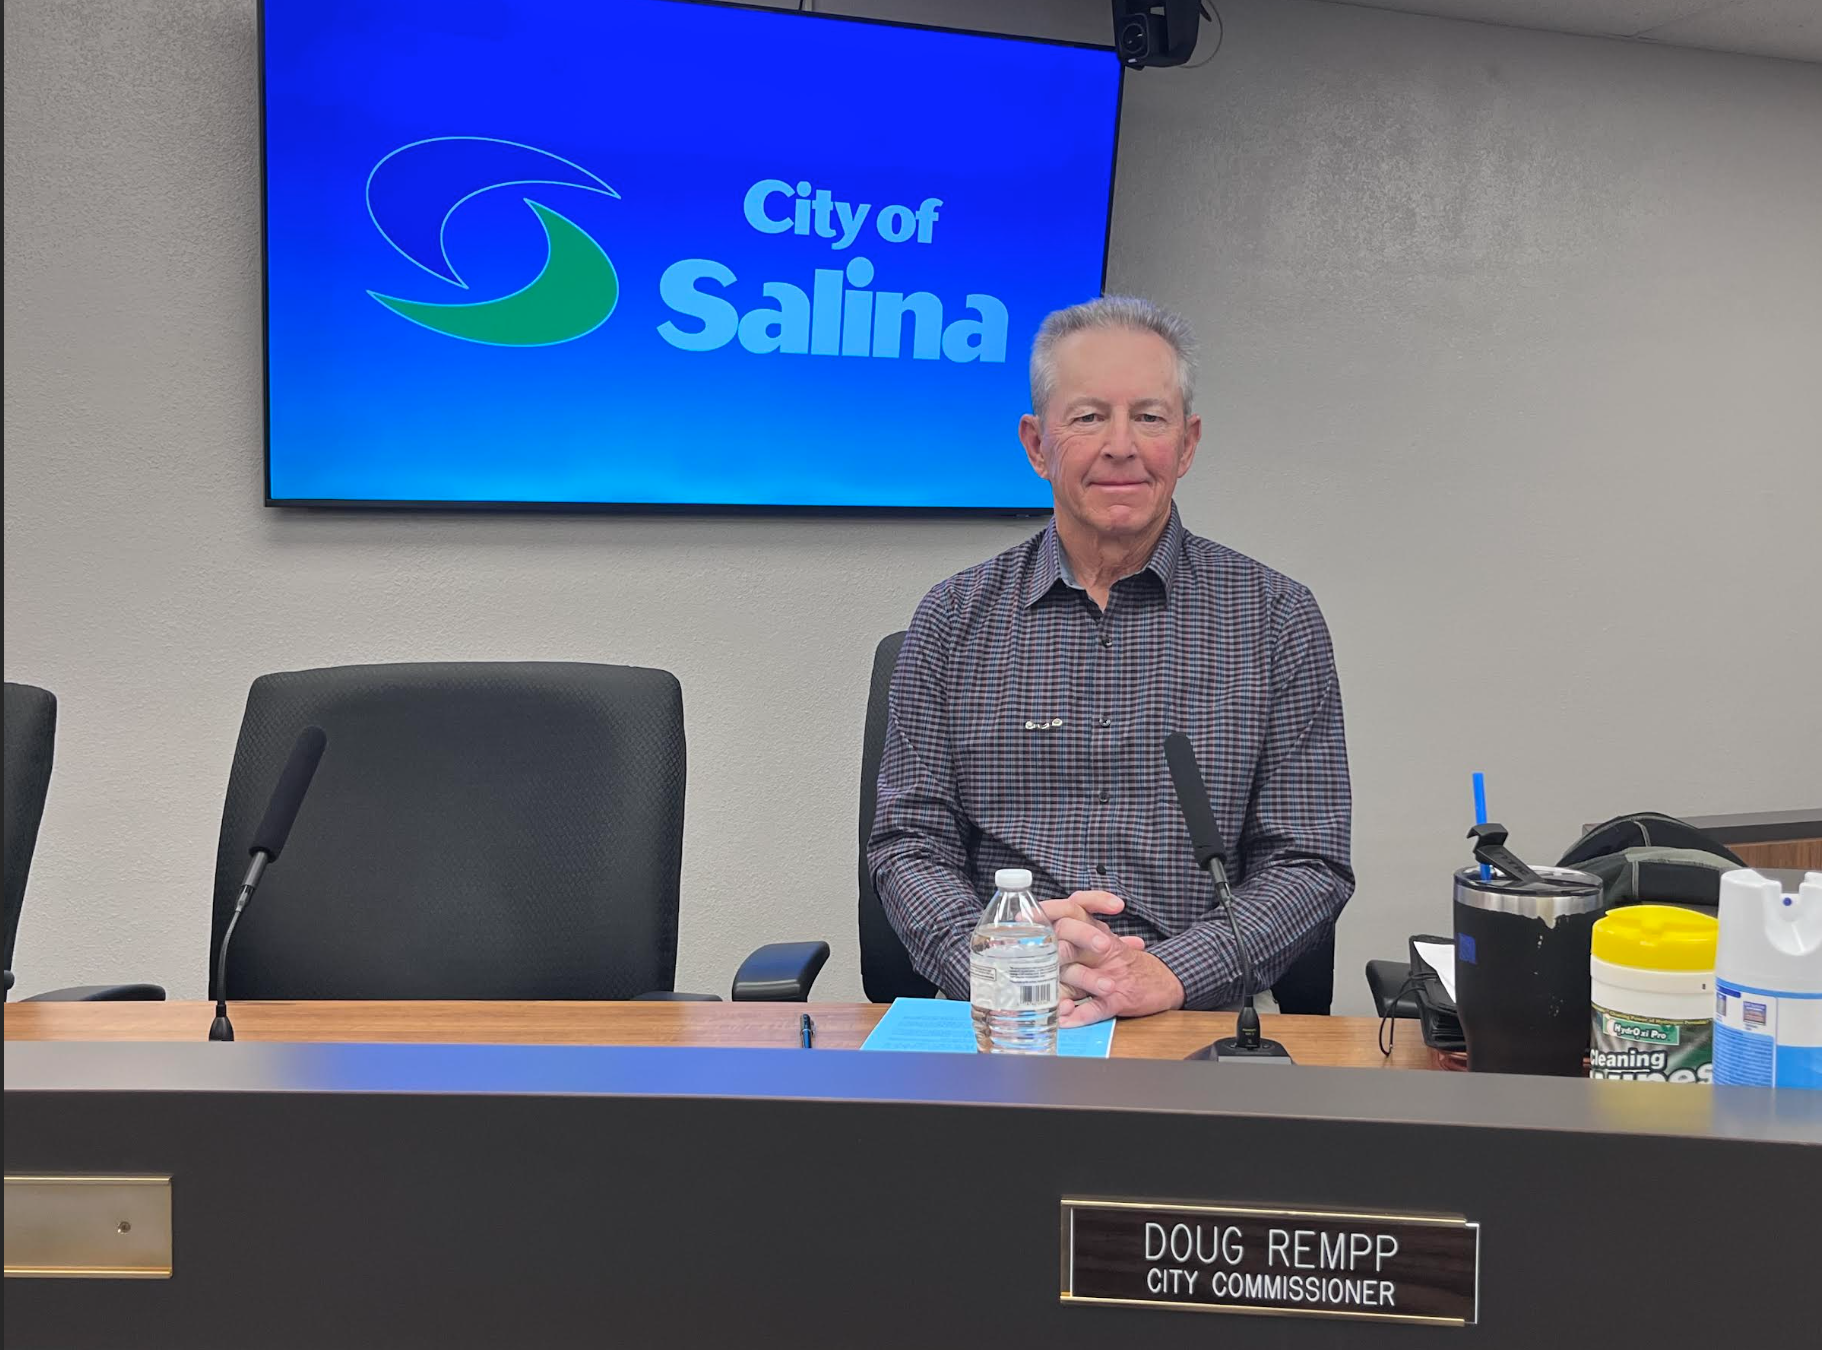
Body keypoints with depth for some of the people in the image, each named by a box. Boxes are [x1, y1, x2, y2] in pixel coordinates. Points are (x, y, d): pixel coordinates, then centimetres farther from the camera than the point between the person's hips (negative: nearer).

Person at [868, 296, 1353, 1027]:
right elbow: (909, 843, 6)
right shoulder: (955, 619, 9)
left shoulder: (1275, 618, 6)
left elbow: (1308, 864, 2)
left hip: (1201, 1021, 0)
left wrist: (1167, 974, -14)